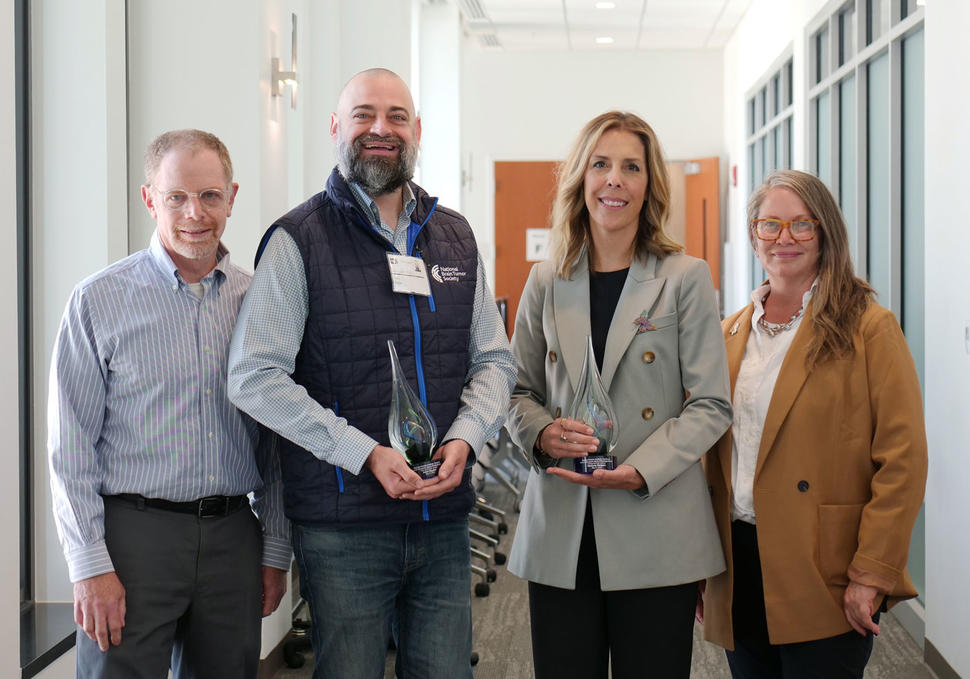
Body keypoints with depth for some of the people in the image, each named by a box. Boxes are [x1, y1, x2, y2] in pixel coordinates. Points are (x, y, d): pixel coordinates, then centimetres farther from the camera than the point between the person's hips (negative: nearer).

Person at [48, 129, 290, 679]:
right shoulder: (100, 301, -3)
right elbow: (71, 447, -4)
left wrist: (276, 550, 10)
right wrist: (90, 565, -9)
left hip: (233, 535, 3)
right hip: (135, 531, -3)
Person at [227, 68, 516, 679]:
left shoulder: (454, 237, 12)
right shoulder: (299, 240, -4)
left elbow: (495, 359, 14)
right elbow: (255, 378, -10)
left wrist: (464, 439, -6)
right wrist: (367, 455, -16)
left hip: (444, 517, 4)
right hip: (343, 523, -4)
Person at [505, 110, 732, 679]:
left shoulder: (686, 278, 0)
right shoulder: (547, 282, 9)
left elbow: (711, 405, -3)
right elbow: (518, 391, 15)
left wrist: (638, 471, -16)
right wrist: (543, 433, -8)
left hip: (656, 533, -2)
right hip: (560, 531, 3)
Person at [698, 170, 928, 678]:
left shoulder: (868, 328, -5)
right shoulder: (730, 335, 11)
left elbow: (903, 460, -10)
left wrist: (872, 575, -14)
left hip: (823, 578, -5)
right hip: (738, 571, 5)